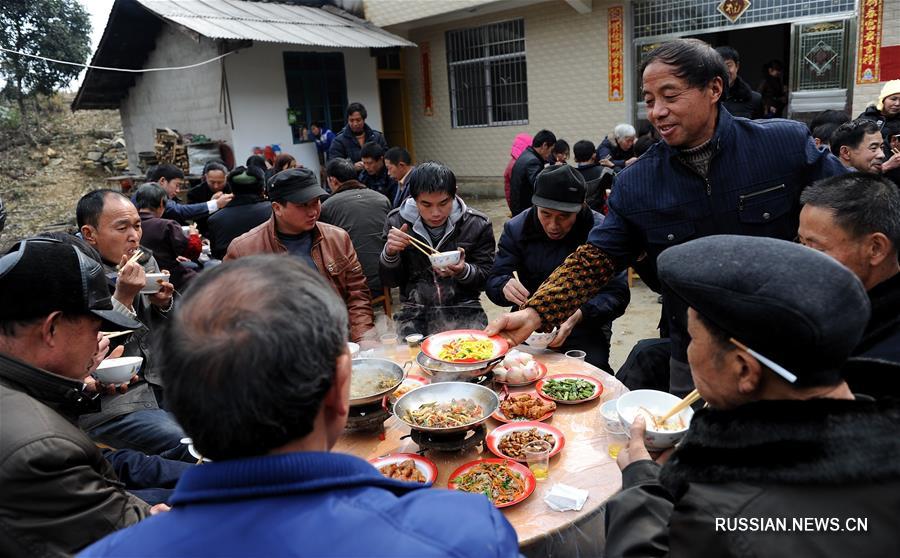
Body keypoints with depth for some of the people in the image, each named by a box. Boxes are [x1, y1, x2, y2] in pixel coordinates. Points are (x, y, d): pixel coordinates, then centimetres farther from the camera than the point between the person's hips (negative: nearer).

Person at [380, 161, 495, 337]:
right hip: (414, 313, 0)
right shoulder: (397, 221, 0)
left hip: (463, 310, 0)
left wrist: (463, 271, -20)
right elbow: (389, 281, 4)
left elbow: (486, 278, 2)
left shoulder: (477, 224, -3)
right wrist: (390, 253, -17)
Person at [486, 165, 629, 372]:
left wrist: (579, 315, -31)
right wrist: (505, 288, -25)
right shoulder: (516, 228, 0)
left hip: (584, 330, -2)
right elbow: (493, 282, 0)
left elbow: (617, 293, -12)